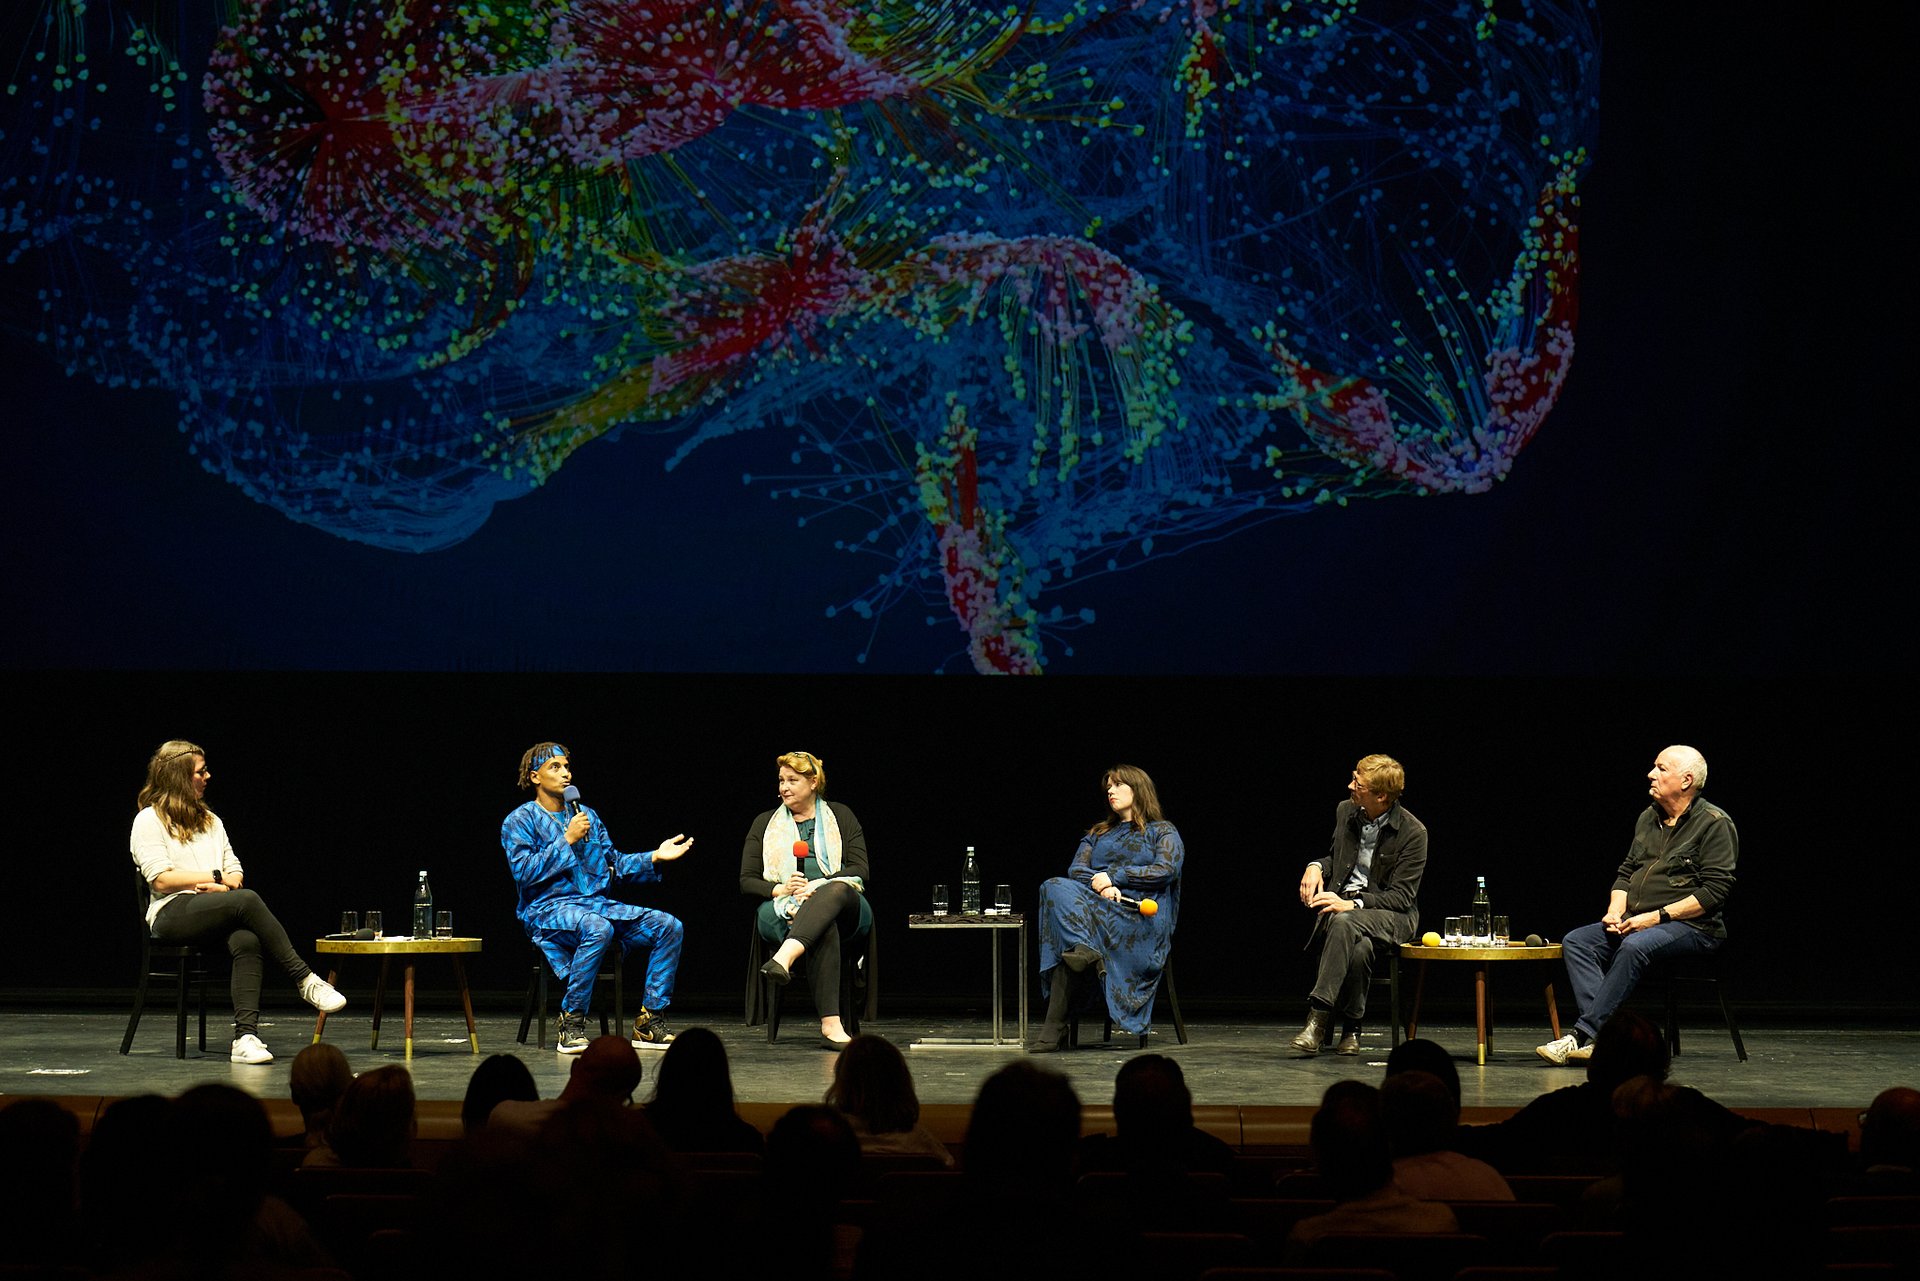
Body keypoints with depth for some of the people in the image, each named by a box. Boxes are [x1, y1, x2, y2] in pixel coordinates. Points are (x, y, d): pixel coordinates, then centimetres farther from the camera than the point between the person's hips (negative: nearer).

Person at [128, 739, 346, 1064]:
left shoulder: (210, 820, 25)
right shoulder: (149, 821, 5)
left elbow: (236, 874, 20)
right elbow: (161, 879, -7)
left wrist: (218, 886, -4)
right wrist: (216, 877, -5)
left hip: (216, 912, 5)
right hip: (172, 915, -5)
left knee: (247, 941, -33)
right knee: (248, 900, -33)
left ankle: (245, 1037, -45)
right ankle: (305, 979, -29)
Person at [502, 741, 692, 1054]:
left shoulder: (587, 816, 21)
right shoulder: (519, 822, 2)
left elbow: (615, 864, 21)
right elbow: (524, 871, -12)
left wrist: (654, 857, 7)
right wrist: (567, 840, -14)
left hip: (596, 903, 7)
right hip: (548, 908, -7)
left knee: (668, 926, -12)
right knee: (598, 928, -40)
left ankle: (649, 1022, -10)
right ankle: (571, 1022, -31)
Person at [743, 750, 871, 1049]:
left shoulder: (840, 816, 18)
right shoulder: (765, 823, 21)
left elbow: (860, 870, 6)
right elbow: (747, 881, 14)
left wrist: (817, 886, -13)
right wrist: (781, 889, -9)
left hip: (844, 905, 0)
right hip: (783, 910, 0)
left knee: (836, 891, -41)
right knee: (825, 928, -39)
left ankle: (784, 958, -65)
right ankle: (830, 1024, -57)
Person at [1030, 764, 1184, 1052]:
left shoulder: (1163, 832, 16)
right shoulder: (1098, 833, 30)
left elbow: (1166, 871, -2)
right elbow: (1076, 869, 14)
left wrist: (1114, 875, -6)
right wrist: (1102, 886, -8)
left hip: (1141, 917, -4)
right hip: (1098, 906, 5)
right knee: (1058, 888, -32)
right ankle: (1085, 951, -51)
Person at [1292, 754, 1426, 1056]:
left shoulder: (1413, 832, -11)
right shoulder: (1345, 810, 6)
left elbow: (1402, 896, -13)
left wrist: (1352, 904, -26)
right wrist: (1317, 866, 0)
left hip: (1393, 915, -4)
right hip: (1342, 902, 4)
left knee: (1344, 923, -39)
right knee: (1359, 947, -36)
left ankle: (1318, 1017, -41)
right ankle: (1351, 1030, -24)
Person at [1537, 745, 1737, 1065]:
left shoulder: (1714, 823, -7)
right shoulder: (1648, 818, 17)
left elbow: (1715, 891, -14)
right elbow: (1626, 871, 23)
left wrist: (1657, 916, -18)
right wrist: (1615, 911, 2)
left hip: (1691, 926, -8)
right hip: (1635, 922, 8)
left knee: (1635, 947, -37)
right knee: (1576, 942, -15)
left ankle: (1582, 1035, -35)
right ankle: (1602, 1036, -29)